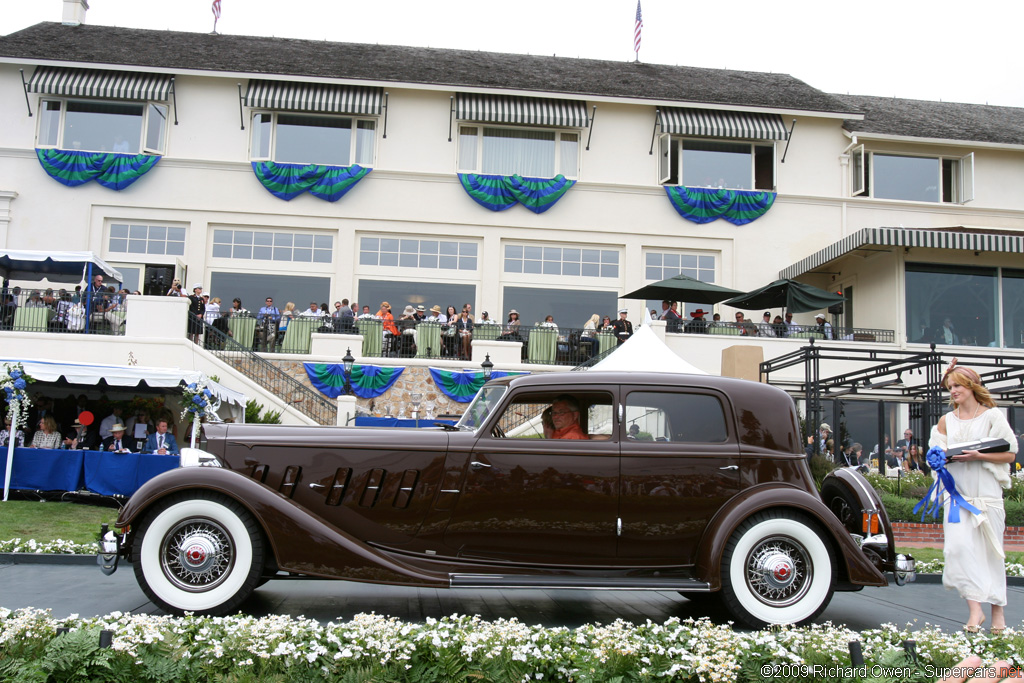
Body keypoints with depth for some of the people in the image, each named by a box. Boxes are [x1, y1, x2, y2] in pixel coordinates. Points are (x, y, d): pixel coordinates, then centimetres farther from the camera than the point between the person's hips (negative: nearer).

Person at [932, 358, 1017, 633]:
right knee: (958, 546, -13)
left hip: (986, 492, -2)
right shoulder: (946, 421, 12)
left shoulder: (992, 415, 2)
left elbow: (1010, 454, -2)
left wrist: (979, 456, -16)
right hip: (957, 493, 3)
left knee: (989, 549, 2)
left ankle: (997, 610, 15)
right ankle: (975, 608, -11)